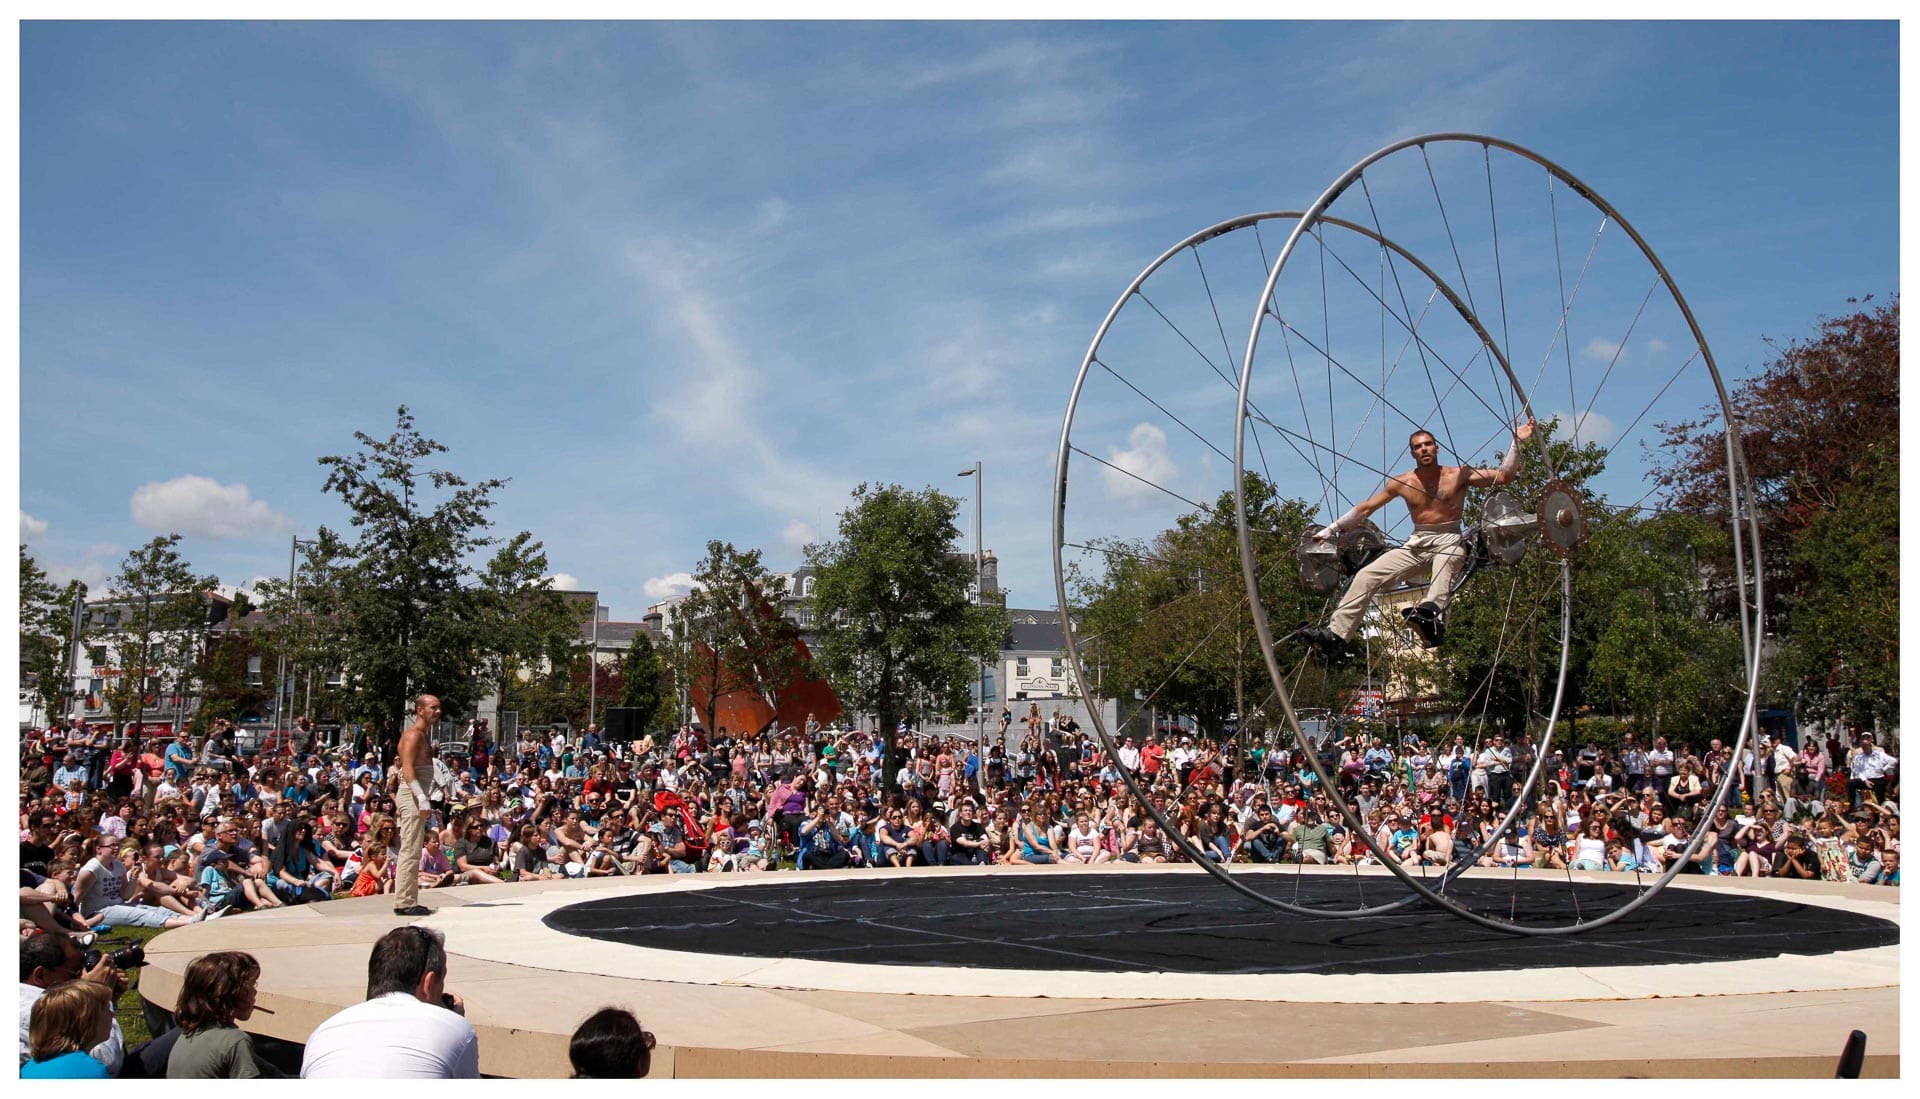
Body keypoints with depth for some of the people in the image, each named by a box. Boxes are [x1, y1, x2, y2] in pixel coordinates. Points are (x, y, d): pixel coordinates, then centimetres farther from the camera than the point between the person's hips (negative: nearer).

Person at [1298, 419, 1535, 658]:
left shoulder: (1458, 476, 0)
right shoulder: (1402, 483, 7)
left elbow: (1504, 475, -3)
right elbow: (1366, 508, 12)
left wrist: (1516, 442, -12)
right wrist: (1332, 529, 11)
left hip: (1449, 540, -4)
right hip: (1417, 543, 4)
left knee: (1446, 560, -43)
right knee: (1366, 576, -13)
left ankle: (1431, 615, -68)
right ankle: (1335, 635, -19)